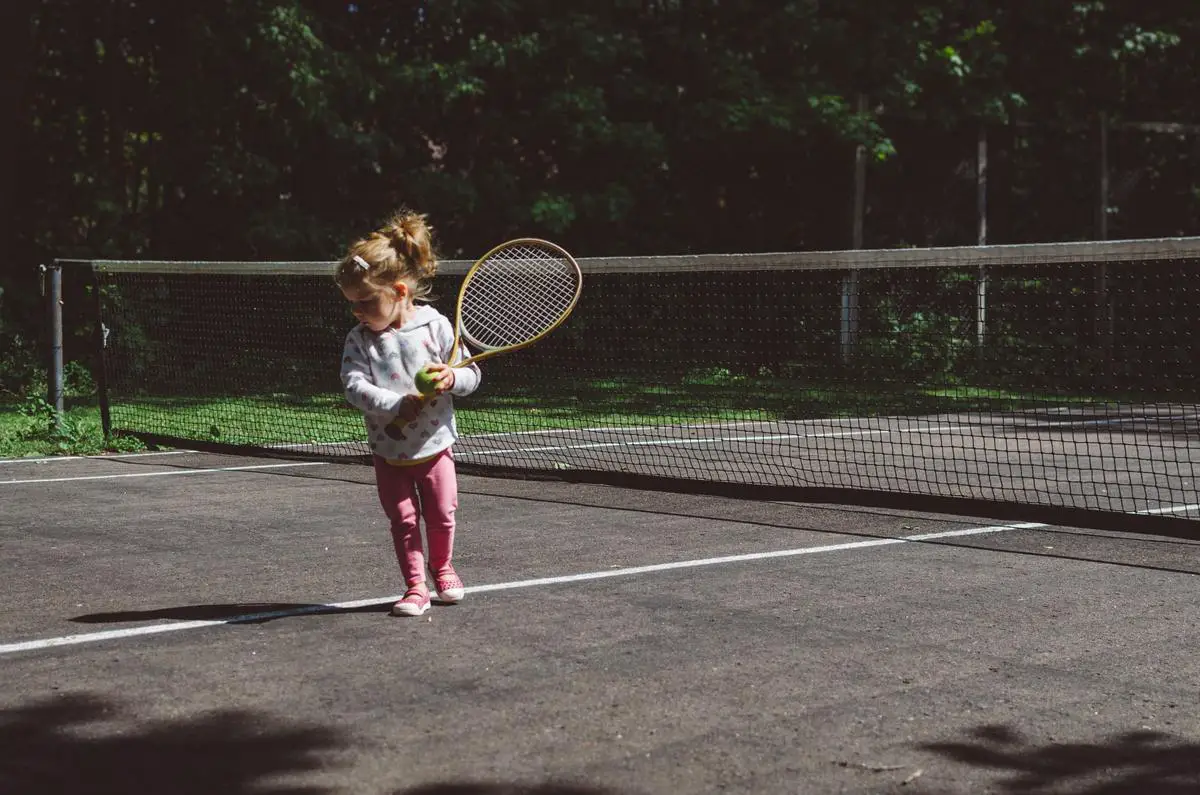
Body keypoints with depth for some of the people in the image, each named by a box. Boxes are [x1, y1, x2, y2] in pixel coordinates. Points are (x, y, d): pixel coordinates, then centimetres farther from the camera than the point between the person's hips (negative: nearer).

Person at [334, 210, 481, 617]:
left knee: (441, 514, 10)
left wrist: (451, 378, -28)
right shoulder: (359, 339, -9)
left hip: (435, 444, 0)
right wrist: (399, 404, -30)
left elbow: (470, 376, -5)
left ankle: (441, 566, 37)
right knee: (403, 520, 2)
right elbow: (355, 386, -20)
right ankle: (415, 586, 15)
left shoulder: (436, 325, -11)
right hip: (389, 450, 0)